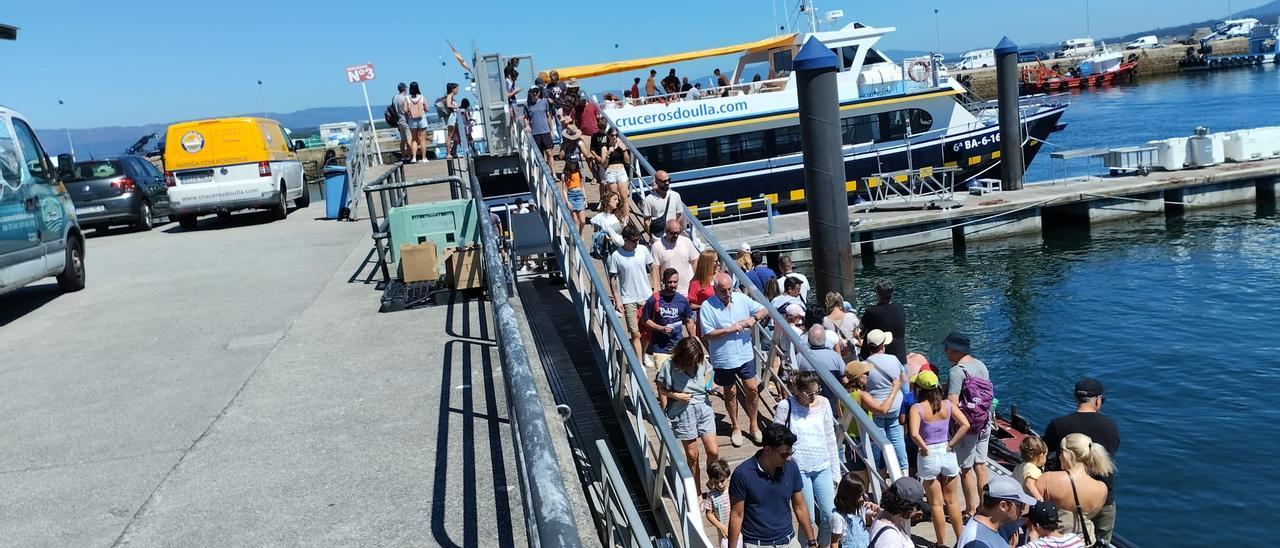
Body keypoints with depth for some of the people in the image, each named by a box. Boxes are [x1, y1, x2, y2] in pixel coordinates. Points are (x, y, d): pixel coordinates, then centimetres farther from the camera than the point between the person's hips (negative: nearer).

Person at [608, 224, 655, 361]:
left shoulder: (643, 249, -3)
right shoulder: (616, 256, -12)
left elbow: (652, 268, 9)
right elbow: (612, 279, -7)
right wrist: (617, 300, -9)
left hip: (647, 297, 4)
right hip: (628, 300, -4)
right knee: (635, 333, -5)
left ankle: (643, 354, 34)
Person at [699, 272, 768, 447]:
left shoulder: (741, 299, -3)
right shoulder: (707, 306, -14)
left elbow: (764, 310, 4)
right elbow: (707, 334, -16)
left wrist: (754, 318, -17)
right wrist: (729, 329, -23)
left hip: (745, 355, 3)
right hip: (723, 359, -3)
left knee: (752, 389, 8)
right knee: (730, 393, 14)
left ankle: (753, 425, 28)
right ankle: (736, 428, 32)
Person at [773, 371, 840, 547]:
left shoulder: (823, 403, 4)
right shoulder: (786, 406, -7)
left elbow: (831, 439, 10)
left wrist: (836, 473, 10)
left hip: (823, 467, 4)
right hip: (799, 468, -3)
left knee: (829, 514, 2)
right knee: (808, 518, -3)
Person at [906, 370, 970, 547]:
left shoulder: (917, 408, -15)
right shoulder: (947, 404, -4)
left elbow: (914, 434, -28)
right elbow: (965, 425, -11)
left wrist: (924, 448, -12)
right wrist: (951, 444, -5)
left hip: (929, 456, -3)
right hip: (948, 454, 3)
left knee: (936, 504, 11)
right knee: (951, 501, 20)